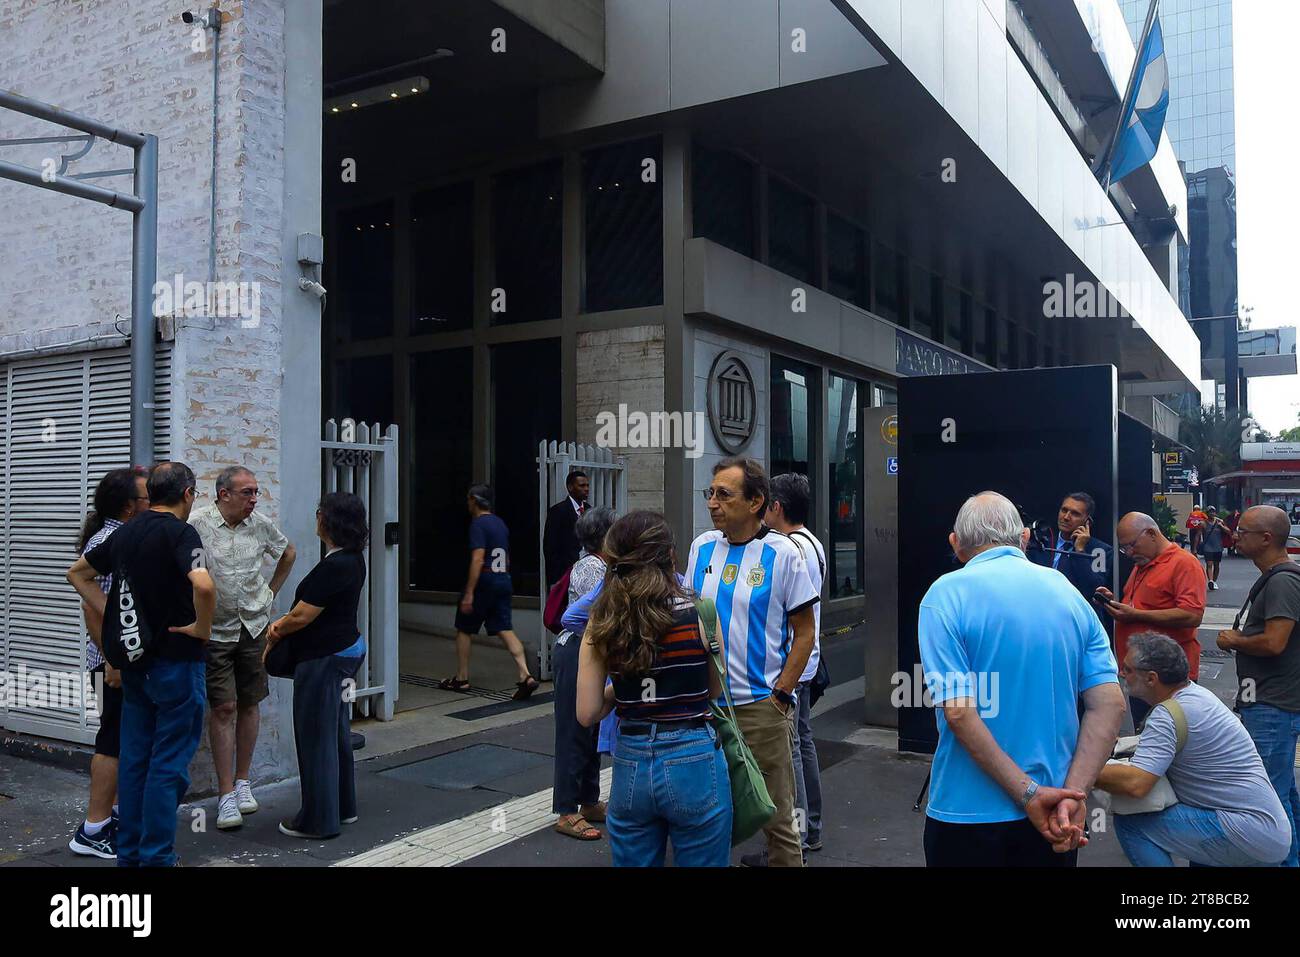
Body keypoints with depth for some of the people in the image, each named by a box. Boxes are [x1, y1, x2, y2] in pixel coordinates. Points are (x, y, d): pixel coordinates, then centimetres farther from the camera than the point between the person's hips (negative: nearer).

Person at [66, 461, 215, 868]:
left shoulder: (124, 532, 8)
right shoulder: (180, 532, -15)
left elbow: (78, 572, 22)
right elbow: (203, 585, -32)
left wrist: (111, 615, 14)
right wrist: (202, 626, -15)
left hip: (135, 660, 7)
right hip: (176, 661, -7)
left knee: (134, 758, 14)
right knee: (169, 763, 0)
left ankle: (129, 853, 23)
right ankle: (156, 857, 6)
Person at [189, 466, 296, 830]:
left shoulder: (261, 524, 1)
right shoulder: (198, 524, -12)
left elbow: (288, 553, 20)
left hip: (255, 626, 4)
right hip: (215, 629, -4)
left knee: (249, 704, 9)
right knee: (223, 708, -4)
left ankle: (243, 782, 22)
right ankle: (226, 794, 3)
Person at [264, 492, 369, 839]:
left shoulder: (333, 566, -24)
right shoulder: (353, 559, 7)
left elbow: (301, 617, -19)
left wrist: (275, 634, 0)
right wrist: (283, 624, 5)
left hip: (324, 659, -10)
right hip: (346, 648, 10)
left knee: (316, 737, 2)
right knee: (336, 732, 19)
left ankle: (319, 820, 13)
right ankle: (343, 807, 31)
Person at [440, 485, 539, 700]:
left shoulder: (478, 524, -11)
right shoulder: (501, 523, 15)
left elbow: (478, 559, -20)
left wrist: (468, 593, -20)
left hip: (484, 582, -7)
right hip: (503, 581, 7)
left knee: (463, 630, 10)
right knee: (505, 630, 0)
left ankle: (461, 679, 19)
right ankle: (525, 676, -15)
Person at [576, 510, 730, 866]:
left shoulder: (601, 624, -4)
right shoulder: (699, 613, -10)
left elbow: (587, 713, -3)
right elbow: (715, 689, 5)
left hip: (630, 766, 2)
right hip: (693, 764, -2)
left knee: (636, 862, 20)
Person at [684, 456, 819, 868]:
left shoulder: (782, 553, -8)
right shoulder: (702, 547, 4)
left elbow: (805, 633, -5)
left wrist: (779, 696, -10)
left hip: (762, 706, -4)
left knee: (775, 813, 5)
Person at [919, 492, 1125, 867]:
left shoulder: (946, 594, -11)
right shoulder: (1067, 590, 3)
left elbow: (959, 713, -20)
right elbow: (1111, 704, -5)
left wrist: (1029, 794, -16)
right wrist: (1073, 795, -11)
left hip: (967, 816, -4)